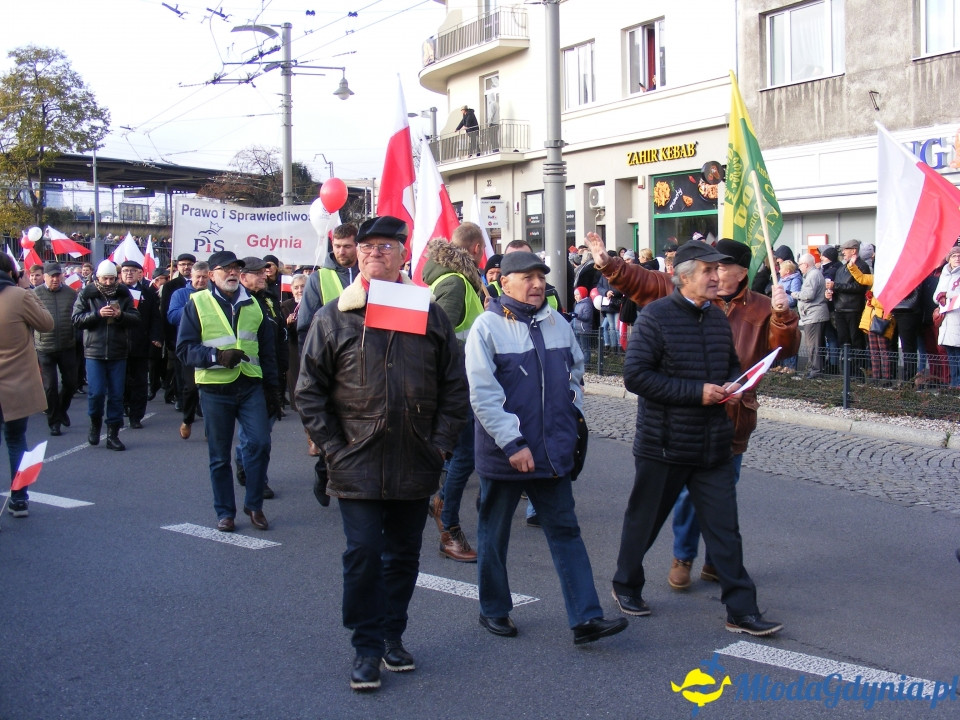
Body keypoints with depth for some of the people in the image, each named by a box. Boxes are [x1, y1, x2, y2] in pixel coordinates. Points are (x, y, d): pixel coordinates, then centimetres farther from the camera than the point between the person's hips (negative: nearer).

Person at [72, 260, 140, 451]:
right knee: (96, 392, -7)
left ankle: (113, 434, 12)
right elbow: (77, 319, -6)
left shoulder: (124, 294, 5)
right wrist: (98, 314, -19)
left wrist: (121, 315, -18)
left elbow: (136, 319, 1)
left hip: (118, 353, 2)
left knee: (116, 395, 3)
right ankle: (95, 423, 21)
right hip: (94, 351, -2)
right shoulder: (86, 294, 1)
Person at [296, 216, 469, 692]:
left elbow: (454, 386, 8)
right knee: (363, 555, -3)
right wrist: (334, 448, -6)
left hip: (416, 468, 3)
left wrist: (441, 443, 0)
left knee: (404, 555, 13)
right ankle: (367, 648, 10)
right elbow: (309, 391, 1)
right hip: (358, 468, -2)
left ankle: (393, 635, 29)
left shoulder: (429, 314, 6)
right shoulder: (333, 317, 0)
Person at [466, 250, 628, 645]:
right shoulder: (487, 327, -10)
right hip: (504, 453, -4)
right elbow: (483, 395, -15)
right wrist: (512, 443, -19)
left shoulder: (556, 323, 6)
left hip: (553, 450, 5)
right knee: (494, 535, 11)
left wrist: (573, 412, 11)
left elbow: (576, 371, 22)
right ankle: (494, 609, 27)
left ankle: (586, 618, 6)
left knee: (565, 531, 4)